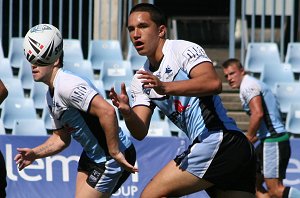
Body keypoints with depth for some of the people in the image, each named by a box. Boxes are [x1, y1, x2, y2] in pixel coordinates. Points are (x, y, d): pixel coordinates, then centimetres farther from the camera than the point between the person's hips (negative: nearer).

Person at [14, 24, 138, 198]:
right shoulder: (51, 95, 10)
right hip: (92, 156, 10)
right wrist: (35, 154, 2)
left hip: (115, 157, -10)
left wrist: (115, 152, -29)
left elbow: (107, 111, -34)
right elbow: (61, 138, 18)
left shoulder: (66, 85, -23)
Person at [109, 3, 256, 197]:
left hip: (218, 143, -9)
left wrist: (166, 87, -36)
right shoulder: (142, 80, 18)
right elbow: (140, 132, 8)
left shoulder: (184, 49, -6)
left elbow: (214, 83, -26)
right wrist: (127, 113, -13)